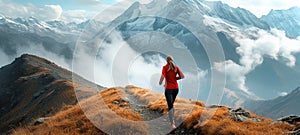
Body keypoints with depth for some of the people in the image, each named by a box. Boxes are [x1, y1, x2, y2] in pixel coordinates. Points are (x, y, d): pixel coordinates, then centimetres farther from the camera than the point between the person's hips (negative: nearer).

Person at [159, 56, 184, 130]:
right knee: (171, 104, 22)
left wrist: (160, 82, 0)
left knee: (170, 106, -4)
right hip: (176, 88, 4)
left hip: (168, 88, -4)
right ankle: (172, 120, 29)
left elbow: (162, 76, -18)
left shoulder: (165, 67, -5)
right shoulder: (176, 67, 5)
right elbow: (182, 76, -1)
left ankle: (172, 124, -12)